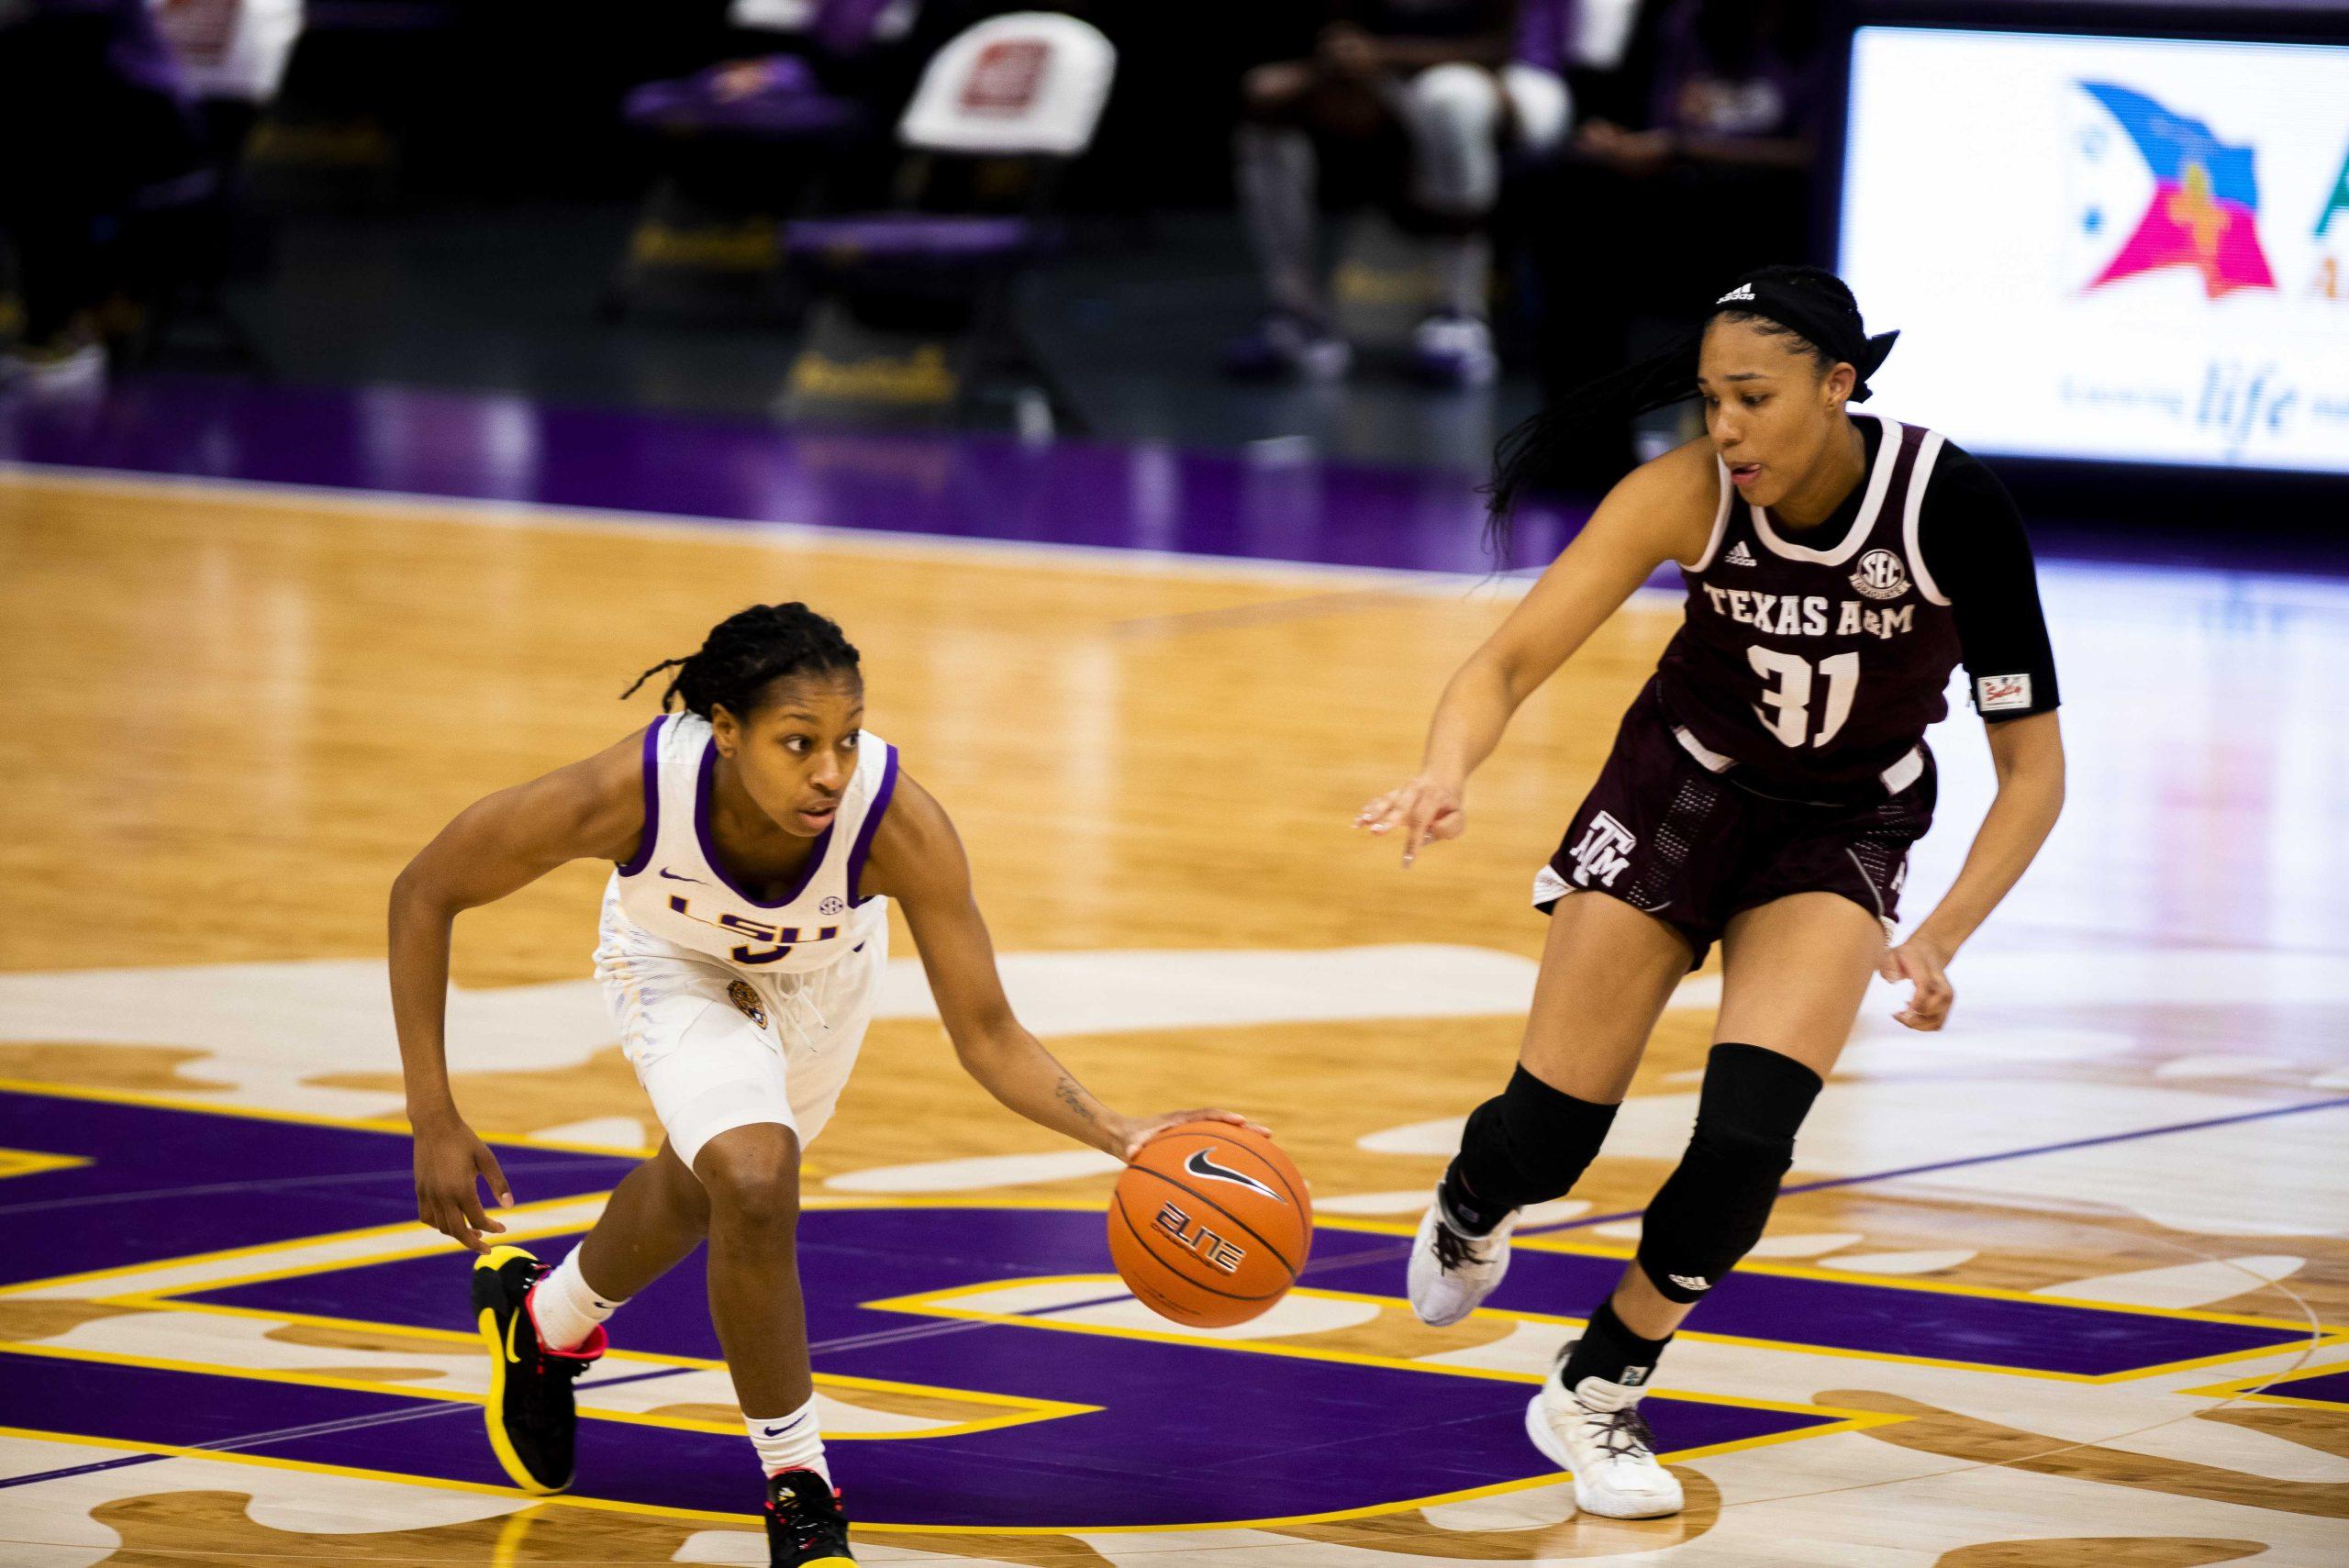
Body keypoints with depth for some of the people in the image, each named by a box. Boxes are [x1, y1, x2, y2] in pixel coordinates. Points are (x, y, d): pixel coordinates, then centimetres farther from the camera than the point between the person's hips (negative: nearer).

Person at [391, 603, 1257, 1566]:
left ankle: (548, 1322, 59)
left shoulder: (898, 821, -41)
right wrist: (433, 1119, -30)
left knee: (704, 1188, 25)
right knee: (754, 1179, -27)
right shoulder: (631, 790, -42)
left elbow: (988, 1037, -32)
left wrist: (1122, 1137, -50)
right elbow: (424, 893, -27)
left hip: (822, 973, 2)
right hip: (677, 965, -2)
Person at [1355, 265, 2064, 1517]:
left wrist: (1938, 939, -31)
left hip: (1846, 827, 0)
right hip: (1681, 789, 1)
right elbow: (1508, 664, -29)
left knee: (1746, 1140, -20)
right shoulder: (1686, 495, -26)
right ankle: (1467, 1215, 38)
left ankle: (1595, 1393, 6)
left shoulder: (1951, 508, -27)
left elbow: (2032, 768, -20)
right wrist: (1446, 774, -51)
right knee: (1543, 1141, -2)